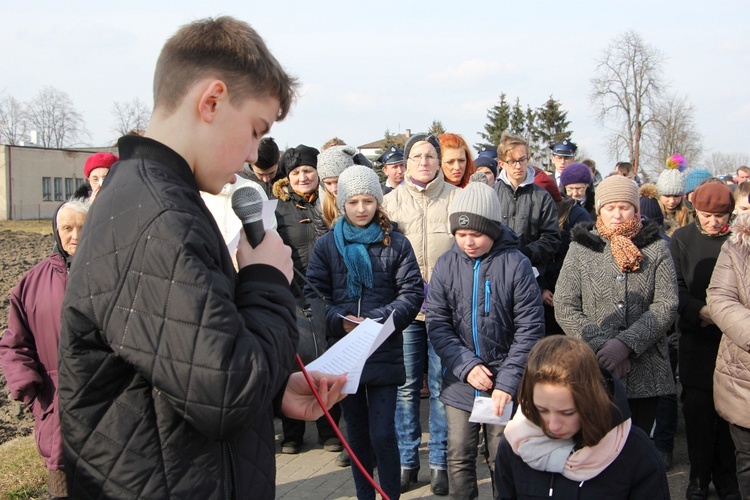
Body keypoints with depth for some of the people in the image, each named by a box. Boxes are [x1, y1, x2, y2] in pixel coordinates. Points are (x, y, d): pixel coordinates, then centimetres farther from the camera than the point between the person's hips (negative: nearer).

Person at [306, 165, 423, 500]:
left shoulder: (395, 244, 2)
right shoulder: (326, 245, 5)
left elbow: (412, 293, -3)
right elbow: (314, 293, 0)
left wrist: (380, 320, -17)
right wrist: (339, 321, -17)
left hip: (384, 351, -2)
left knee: (383, 434, -6)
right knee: (357, 433, 14)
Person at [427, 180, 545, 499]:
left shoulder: (516, 264, -9)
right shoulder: (446, 265, -1)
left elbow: (529, 329, -9)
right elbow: (436, 324, -1)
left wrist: (508, 382, -15)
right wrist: (466, 366, -12)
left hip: (505, 381, -2)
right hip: (460, 381, 3)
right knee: (459, 458, 10)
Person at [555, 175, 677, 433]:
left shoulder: (656, 248, 7)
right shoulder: (580, 249, 5)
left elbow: (666, 305, -2)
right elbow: (564, 309, -1)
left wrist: (626, 343, -14)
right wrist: (601, 345, -12)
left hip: (644, 373, 1)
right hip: (592, 371, -1)